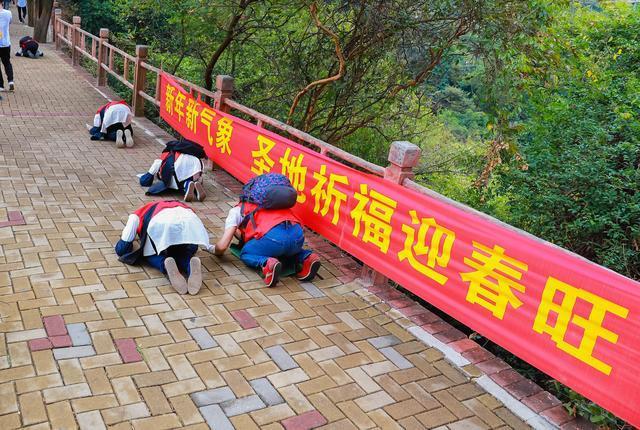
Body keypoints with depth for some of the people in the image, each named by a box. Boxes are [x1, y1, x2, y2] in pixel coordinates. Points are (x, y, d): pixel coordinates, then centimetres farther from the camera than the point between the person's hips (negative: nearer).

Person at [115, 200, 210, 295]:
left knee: (150, 255, 24)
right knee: (183, 255, 26)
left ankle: (166, 264, -10)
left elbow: (122, 248, 32)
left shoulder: (138, 214, 37)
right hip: (190, 222, 3)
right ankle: (191, 265, -9)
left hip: (160, 225, -2)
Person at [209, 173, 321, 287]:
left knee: (246, 254, 23)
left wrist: (213, 249, 37)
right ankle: (306, 258, 8)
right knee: (289, 249, 39)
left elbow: (222, 246, 13)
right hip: (298, 235, 6)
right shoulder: (269, 204, 40)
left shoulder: (237, 210, 24)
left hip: (274, 236, -5)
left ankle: (267, 263, -7)